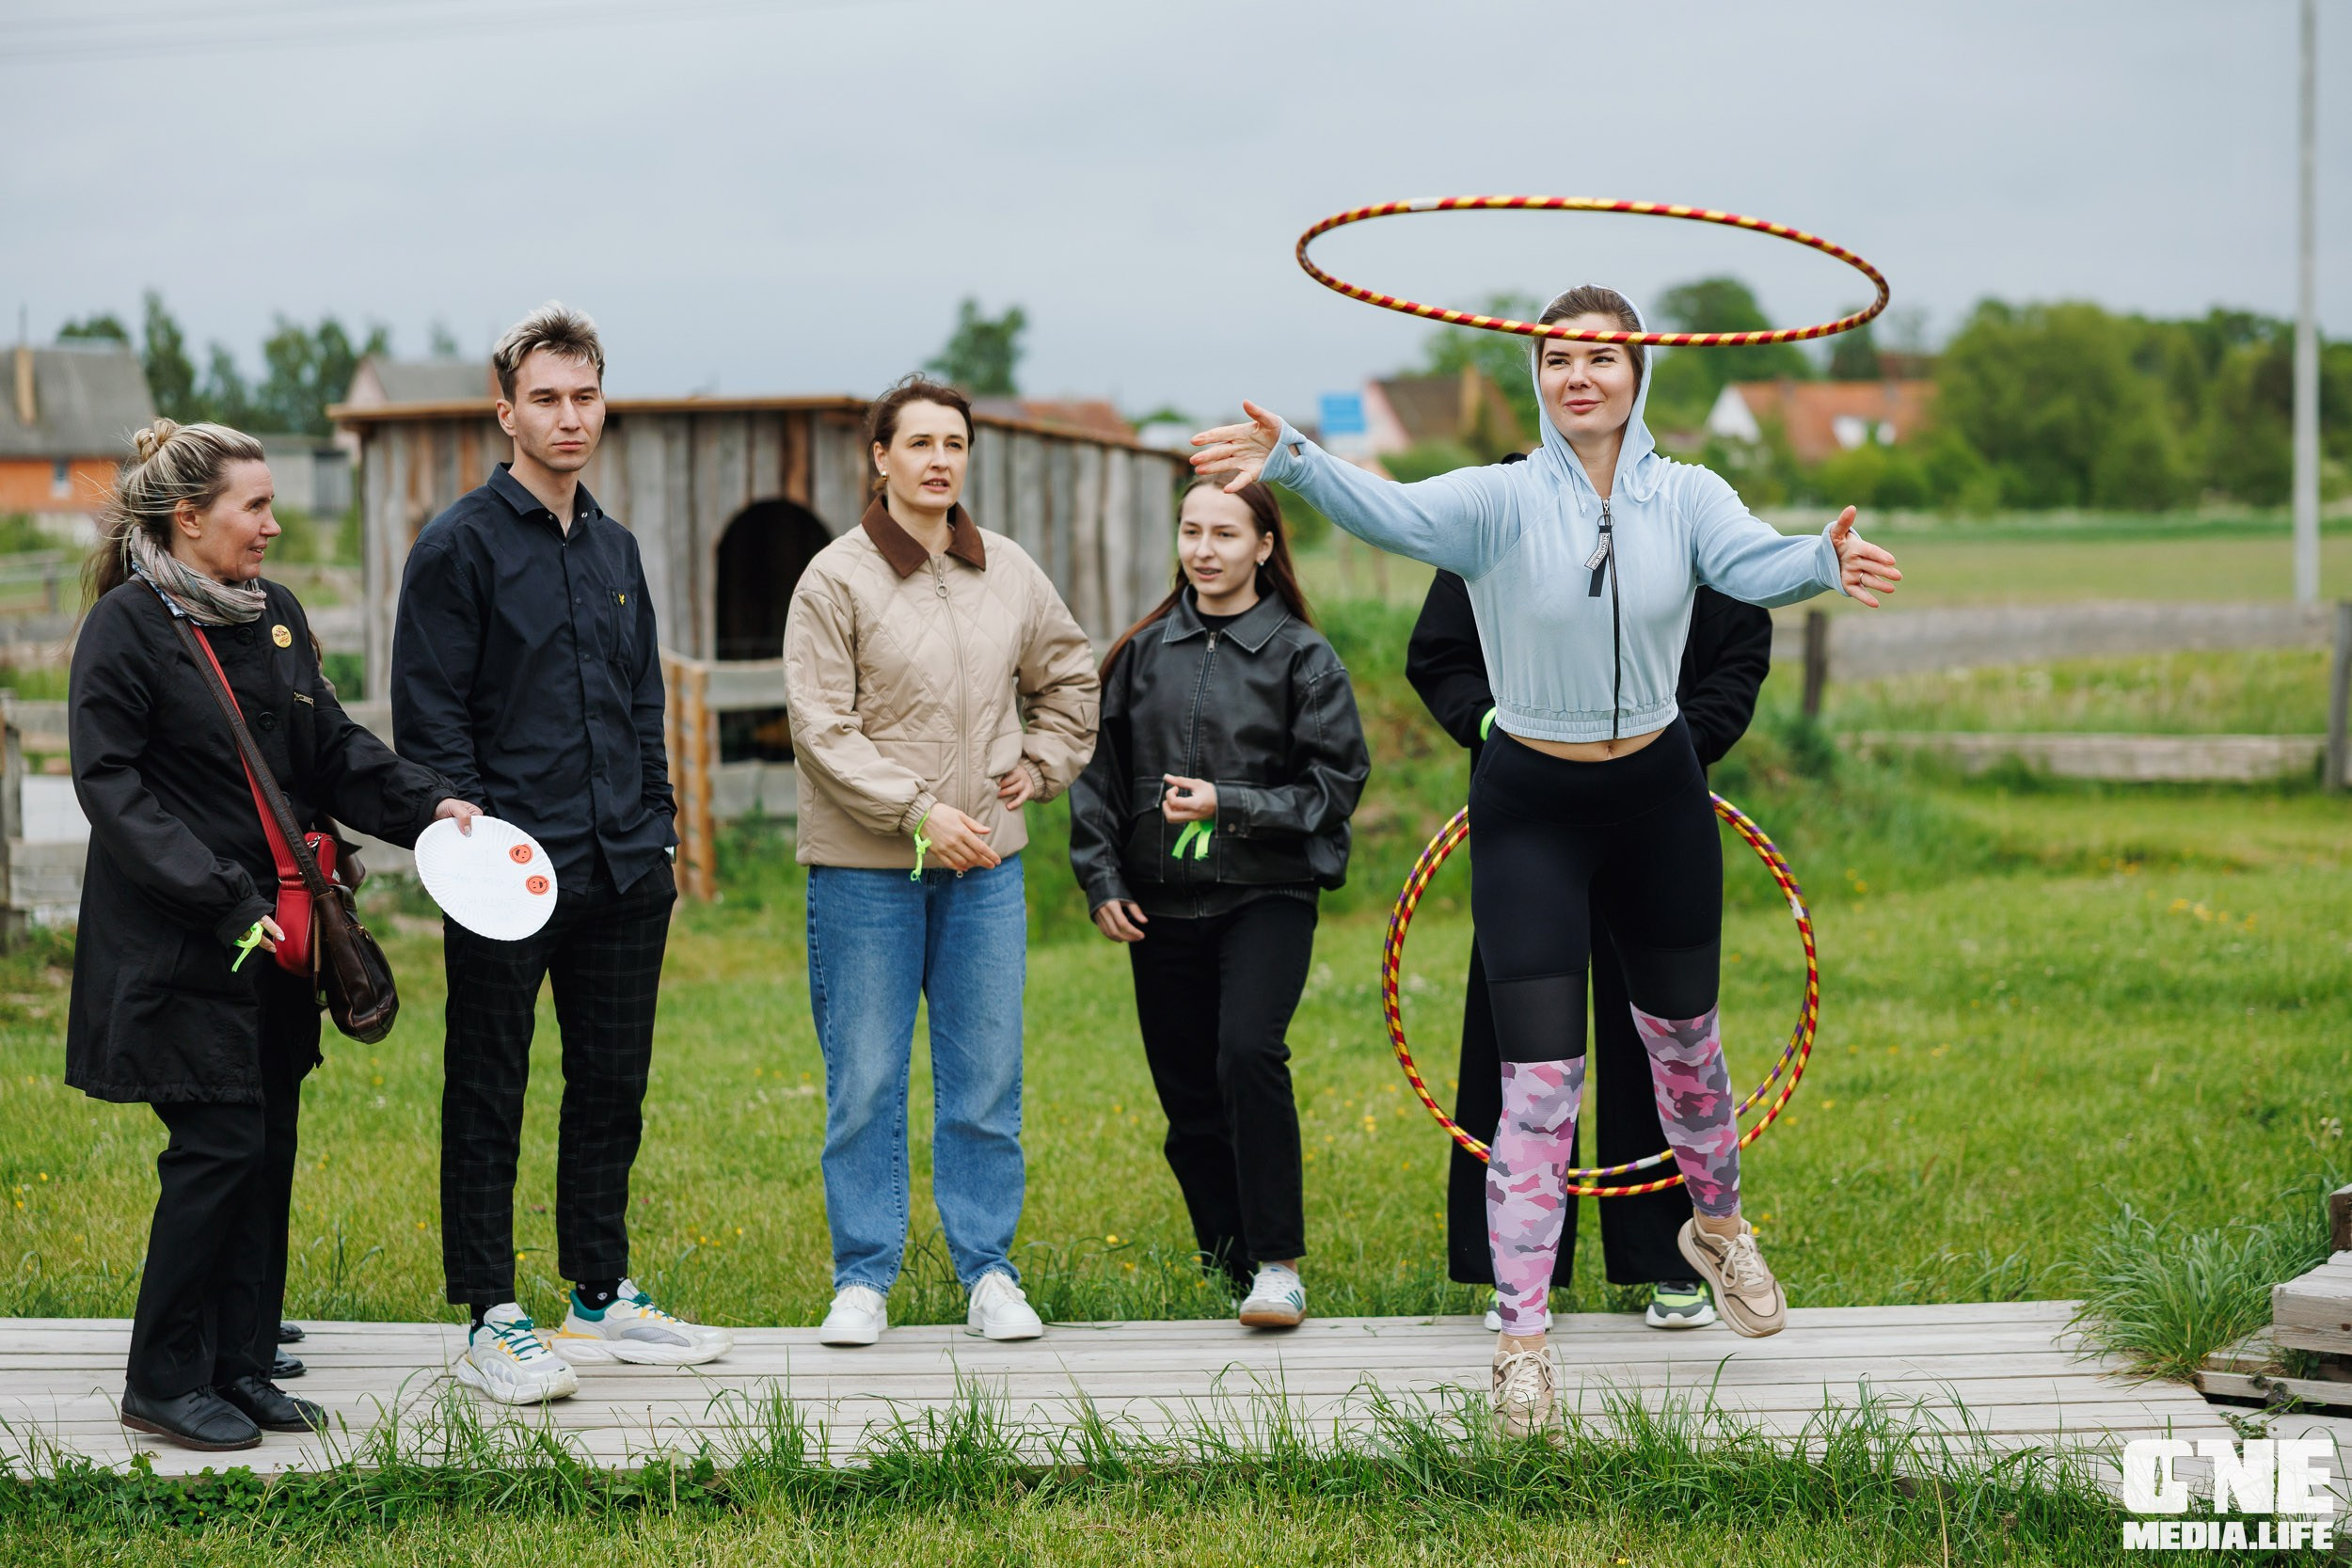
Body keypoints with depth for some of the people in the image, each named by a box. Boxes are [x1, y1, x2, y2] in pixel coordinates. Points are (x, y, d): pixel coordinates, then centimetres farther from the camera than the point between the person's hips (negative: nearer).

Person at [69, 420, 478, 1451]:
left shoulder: (275, 615, 12)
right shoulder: (128, 625, -10)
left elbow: (332, 748, 16)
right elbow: (112, 785, -15)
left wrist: (426, 802, -1)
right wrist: (220, 901, -21)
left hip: (272, 933, 7)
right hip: (175, 942, -7)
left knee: (268, 1144, 8)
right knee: (220, 1145, -9)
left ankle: (241, 1368, 17)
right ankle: (163, 1384, 2)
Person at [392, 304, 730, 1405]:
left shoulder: (613, 549, 15)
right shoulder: (462, 545, -6)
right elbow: (430, 718, -9)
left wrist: (657, 836, 15)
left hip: (623, 875, 7)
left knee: (612, 1089, 13)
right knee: (488, 1099, 1)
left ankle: (601, 1300, 23)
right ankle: (491, 1324, 6)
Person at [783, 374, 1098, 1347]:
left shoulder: (1010, 573, 8)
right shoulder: (836, 579, -6)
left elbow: (1068, 675, 25)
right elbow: (821, 728, -11)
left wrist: (1041, 765, 12)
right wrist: (920, 811, -16)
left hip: (984, 864, 4)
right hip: (865, 866, -4)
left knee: (987, 1079, 6)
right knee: (864, 1082, 1)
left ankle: (989, 1274, 15)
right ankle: (863, 1280, 11)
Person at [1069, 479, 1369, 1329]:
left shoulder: (1302, 656, 0)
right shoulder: (1143, 652, 9)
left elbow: (1334, 783, -3)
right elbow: (1097, 769, 14)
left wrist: (1228, 804, -14)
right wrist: (1102, 877, 4)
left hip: (1266, 895, -4)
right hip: (1163, 906, 4)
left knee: (1248, 1052, -24)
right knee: (1189, 1100, 5)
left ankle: (1279, 1265, -17)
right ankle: (1228, 1273, 18)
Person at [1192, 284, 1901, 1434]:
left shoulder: (1684, 497, -7)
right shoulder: (1502, 500, -13)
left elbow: (1753, 565, -25)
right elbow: (1395, 516, -31)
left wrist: (1823, 562, -49)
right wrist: (1290, 462, -51)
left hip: (1658, 797, 3)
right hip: (1532, 809, -3)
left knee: (1682, 1033, 21)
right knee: (1540, 1079, -7)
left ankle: (1716, 1224, 49)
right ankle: (1521, 1337, 0)